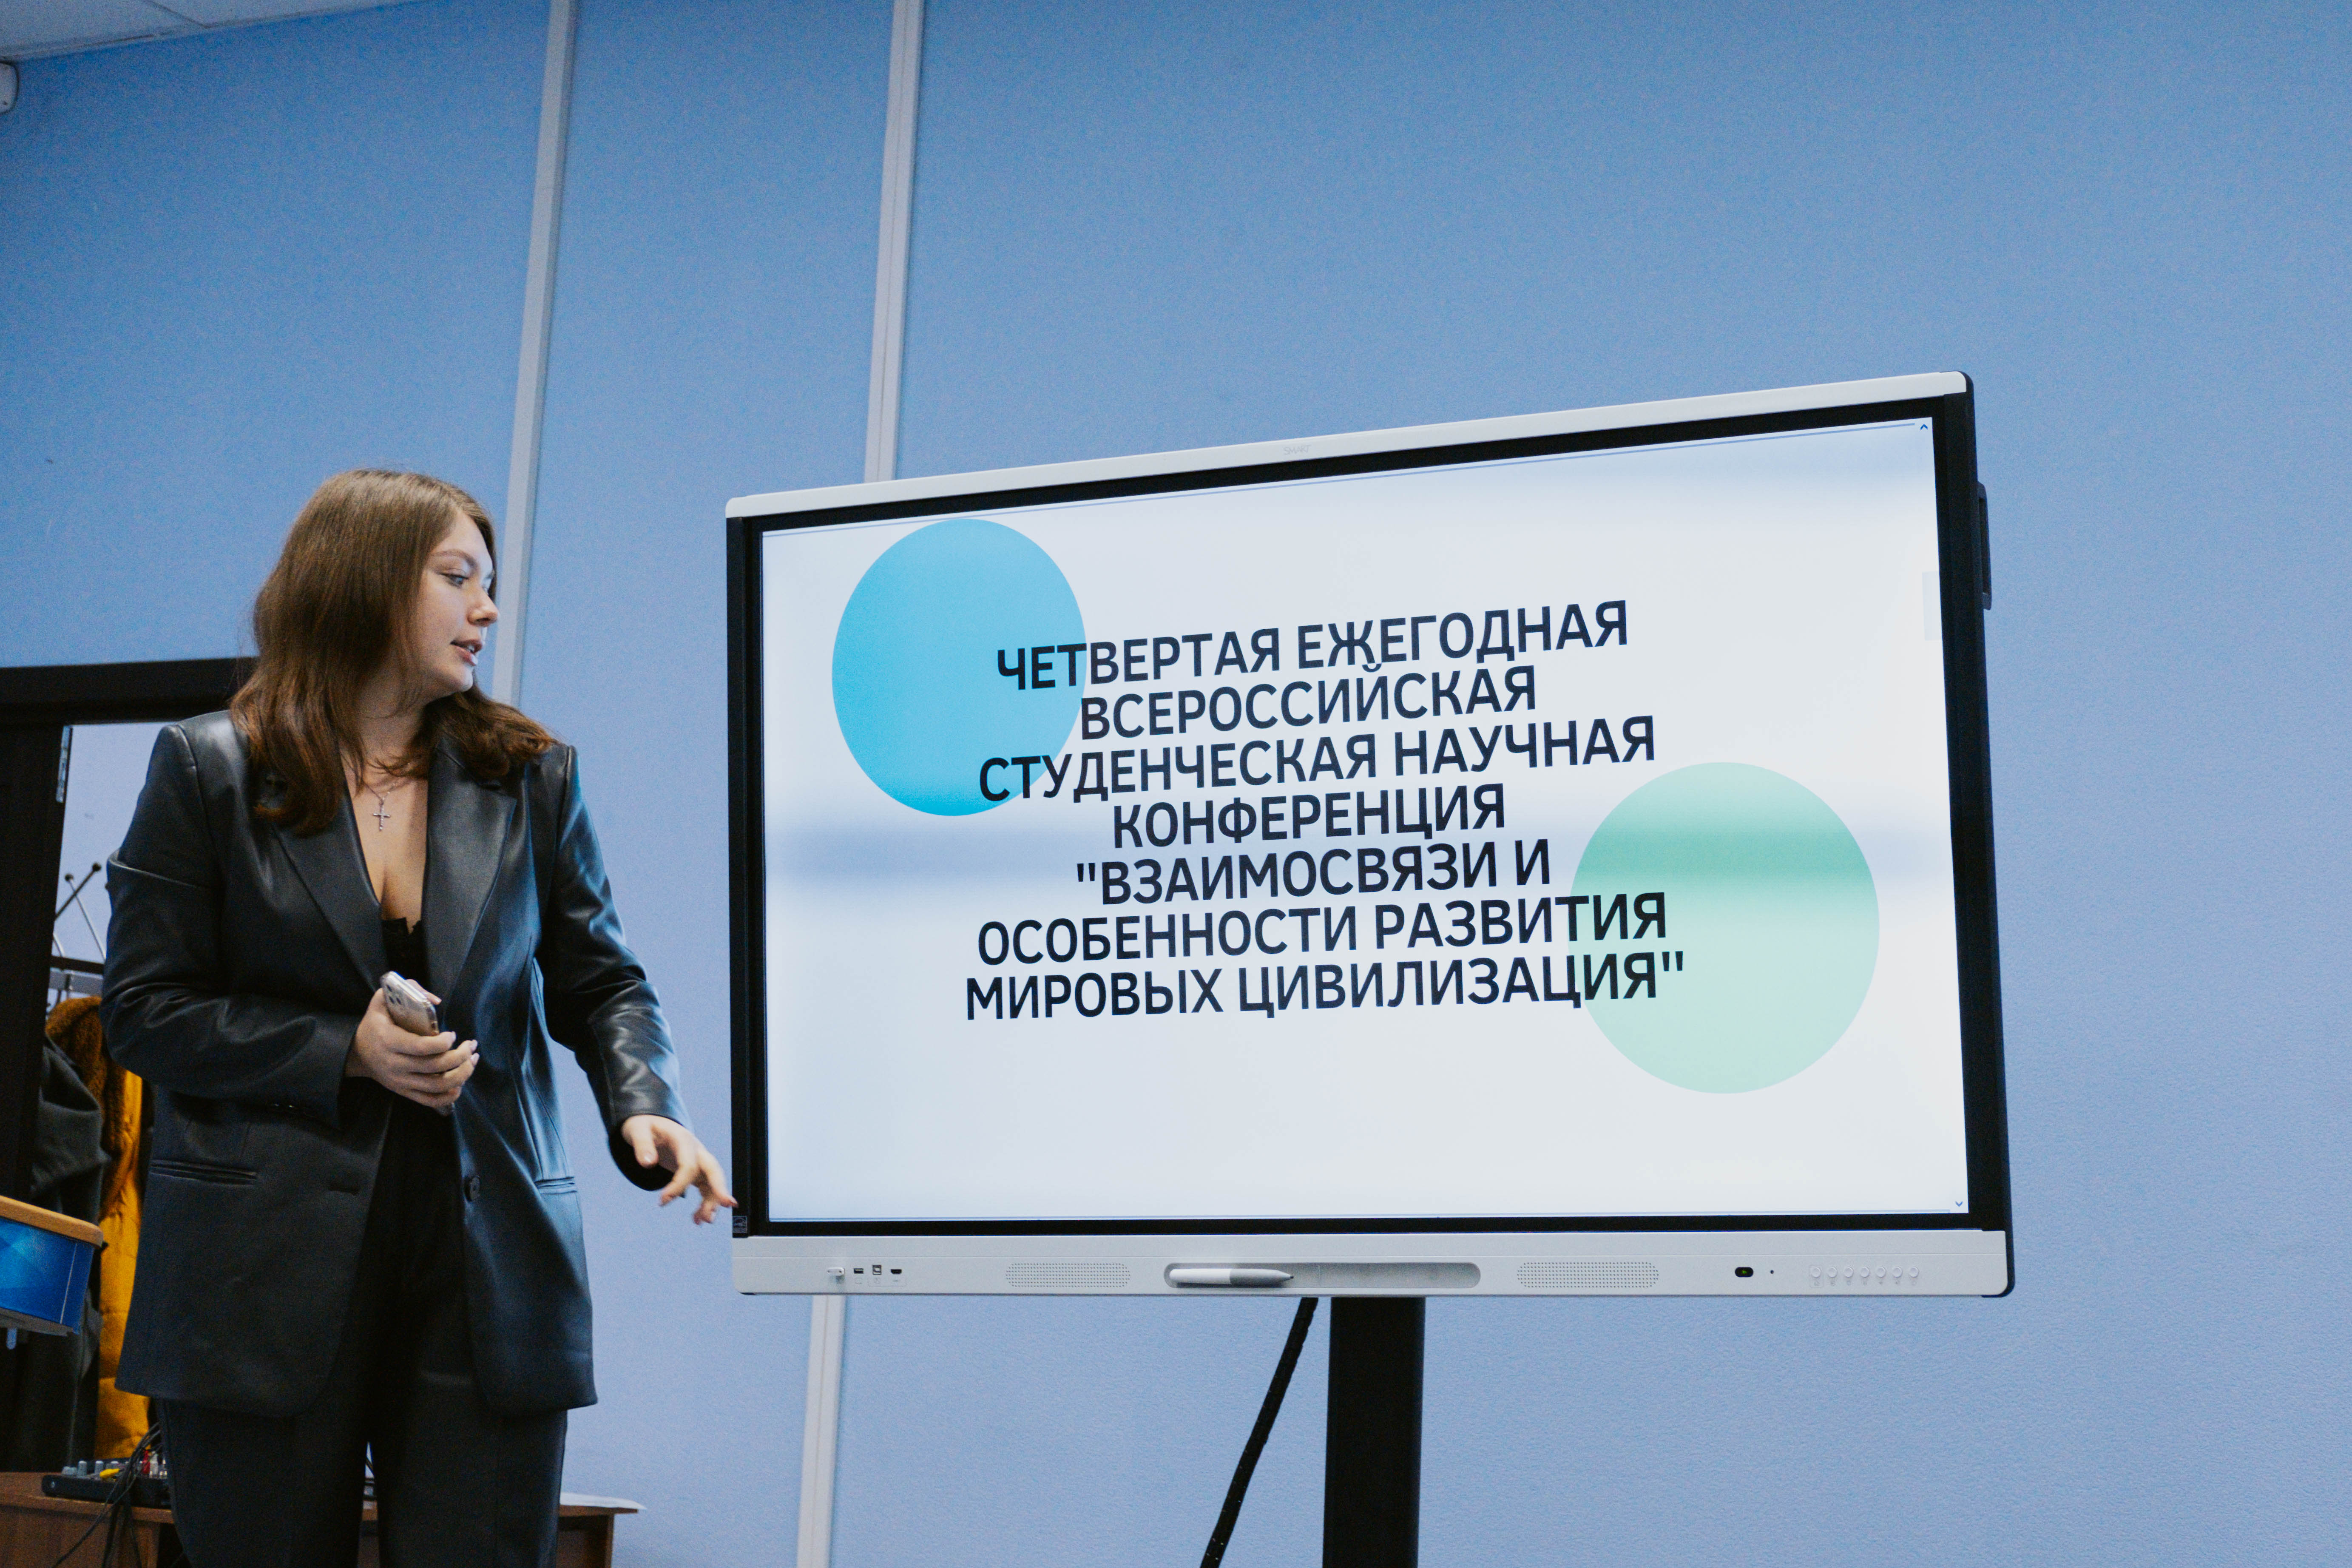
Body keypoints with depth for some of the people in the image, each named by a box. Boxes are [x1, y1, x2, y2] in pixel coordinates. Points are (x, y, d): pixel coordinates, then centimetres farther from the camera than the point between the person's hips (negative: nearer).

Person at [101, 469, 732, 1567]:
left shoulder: (531, 777, 11)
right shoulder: (208, 772, 3)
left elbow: (599, 982, 10)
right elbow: (146, 1011, 0)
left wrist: (644, 1106, -10)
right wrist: (346, 1055, -12)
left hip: (489, 1270, 2)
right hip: (268, 1272, -1)